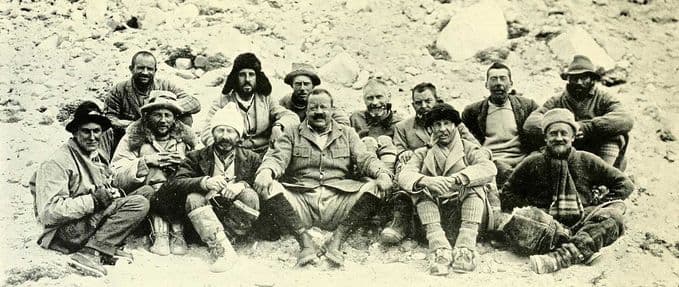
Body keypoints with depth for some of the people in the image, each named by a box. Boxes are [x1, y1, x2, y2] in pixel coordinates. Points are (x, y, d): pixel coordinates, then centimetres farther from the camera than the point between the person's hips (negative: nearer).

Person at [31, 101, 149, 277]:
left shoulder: (101, 157, 14)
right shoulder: (57, 162, -12)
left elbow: (108, 192, 24)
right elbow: (48, 213, -20)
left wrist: (115, 193, -2)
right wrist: (93, 200, -23)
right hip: (65, 232, -9)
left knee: (140, 204, -13)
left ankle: (90, 251, -19)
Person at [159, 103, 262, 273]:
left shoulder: (250, 159, 11)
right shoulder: (196, 158, 7)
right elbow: (175, 184, -9)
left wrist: (243, 185, -24)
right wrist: (205, 182, -28)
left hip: (235, 222, 0)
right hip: (205, 221, 0)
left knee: (250, 196, -25)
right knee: (193, 198, -27)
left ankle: (217, 243, -26)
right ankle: (223, 250, -39)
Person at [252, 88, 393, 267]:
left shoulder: (347, 134, 21)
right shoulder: (292, 135, 17)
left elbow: (364, 159, 7)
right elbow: (278, 158, 1)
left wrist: (383, 174, -16)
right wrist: (266, 171, -24)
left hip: (337, 202, 1)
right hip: (300, 200, -1)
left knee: (374, 187, -23)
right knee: (269, 187, -28)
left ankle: (336, 241, -20)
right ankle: (304, 240, -20)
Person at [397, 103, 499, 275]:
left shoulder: (470, 150, 10)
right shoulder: (423, 154, 16)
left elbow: (489, 169, -14)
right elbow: (404, 175, -5)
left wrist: (455, 180, -30)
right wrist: (426, 181, -28)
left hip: (467, 215, -1)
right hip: (436, 217, 2)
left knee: (474, 182, -23)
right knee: (420, 186, -20)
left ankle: (466, 247, -38)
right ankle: (440, 249, -38)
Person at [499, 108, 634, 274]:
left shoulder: (587, 161, 15)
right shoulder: (532, 164, 13)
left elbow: (625, 184, 18)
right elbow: (507, 195, 14)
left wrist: (599, 207, 5)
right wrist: (527, 210, -4)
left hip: (580, 222, 1)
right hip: (545, 222, -1)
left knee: (612, 216, -30)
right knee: (514, 221, -33)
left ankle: (560, 257, -46)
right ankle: (582, 249, -36)